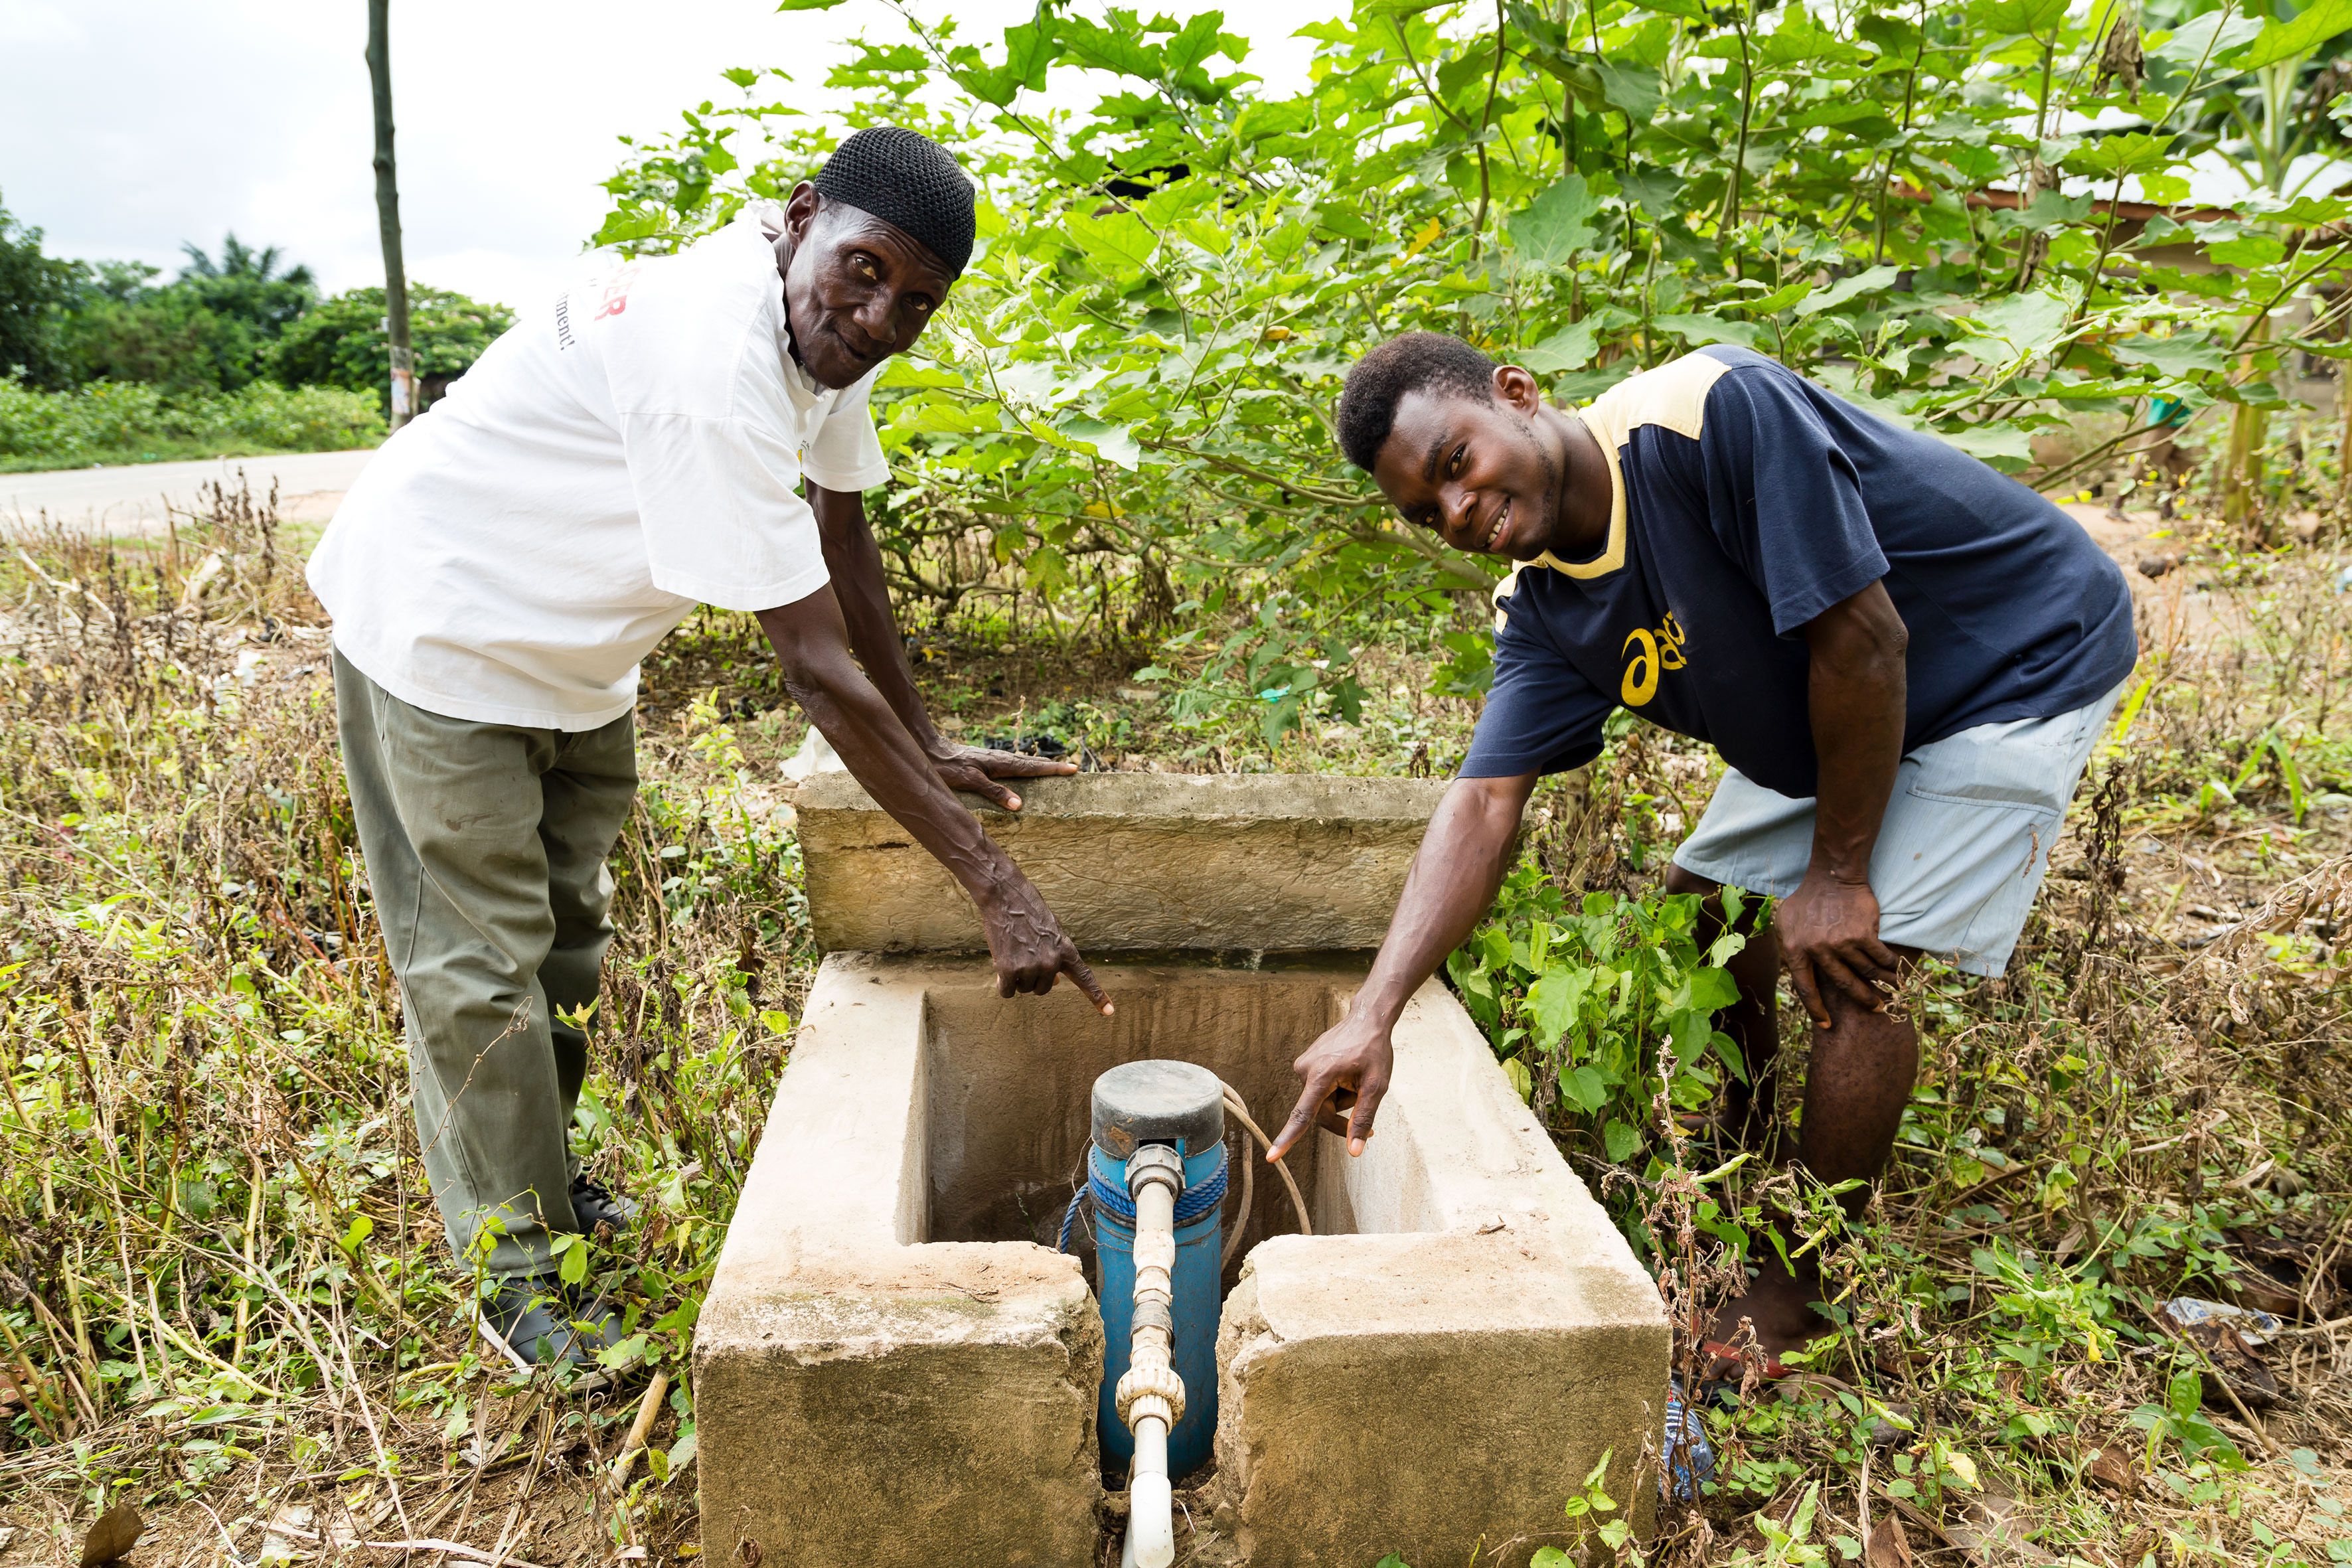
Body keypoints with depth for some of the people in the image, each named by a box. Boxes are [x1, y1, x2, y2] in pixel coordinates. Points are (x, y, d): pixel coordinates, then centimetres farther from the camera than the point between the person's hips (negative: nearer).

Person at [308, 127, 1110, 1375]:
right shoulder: (712, 368, -37)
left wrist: (932, 751, 1)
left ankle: (538, 1181, 39)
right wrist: (994, 886, -35)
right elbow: (818, 674, -37)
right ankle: (516, 1269, 17)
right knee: (482, 961, 0)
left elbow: (844, 542, 2)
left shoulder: (820, 325, -9)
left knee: (567, 931, 19)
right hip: (441, 628, -9)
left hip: (576, 642, 9)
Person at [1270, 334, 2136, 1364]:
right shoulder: (1543, 611, -12)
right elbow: (1484, 803, -19)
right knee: (1702, 909, 7)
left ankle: (1786, 1299, 4)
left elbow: (1864, 638, -32)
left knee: (1854, 969, -15)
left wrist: (1835, 875, -21)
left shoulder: (1716, 412, -35)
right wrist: (1371, 1015, -30)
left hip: (2023, 660, -7)